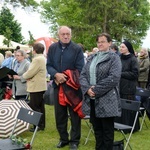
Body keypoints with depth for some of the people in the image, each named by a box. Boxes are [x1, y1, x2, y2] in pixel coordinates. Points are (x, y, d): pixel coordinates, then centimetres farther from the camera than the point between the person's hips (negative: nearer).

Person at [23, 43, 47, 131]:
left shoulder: (37, 59, -19)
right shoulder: (43, 58, 15)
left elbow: (30, 73, -21)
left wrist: (24, 76, 0)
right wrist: (28, 76, 1)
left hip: (36, 87, -10)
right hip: (41, 86, 10)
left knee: (34, 107, -4)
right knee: (40, 106, 13)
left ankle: (38, 126, 1)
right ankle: (42, 124, 19)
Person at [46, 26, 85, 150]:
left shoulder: (77, 49, -5)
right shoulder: (52, 48, 5)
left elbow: (80, 68, -8)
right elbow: (48, 65, 3)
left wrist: (66, 78, -13)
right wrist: (56, 74, -17)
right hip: (58, 85, 4)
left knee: (74, 113, 4)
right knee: (59, 114, 11)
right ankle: (63, 138, 25)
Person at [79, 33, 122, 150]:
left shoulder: (114, 58, -3)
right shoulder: (91, 58, 15)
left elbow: (114, 78, -16)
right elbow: (82, 75, 8)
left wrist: (96, 90, -18)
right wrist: (87, 89, -12)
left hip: (107, 101, -5)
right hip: (92, 100, 6)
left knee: (107, 131, 5)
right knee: (97, 129, 15)